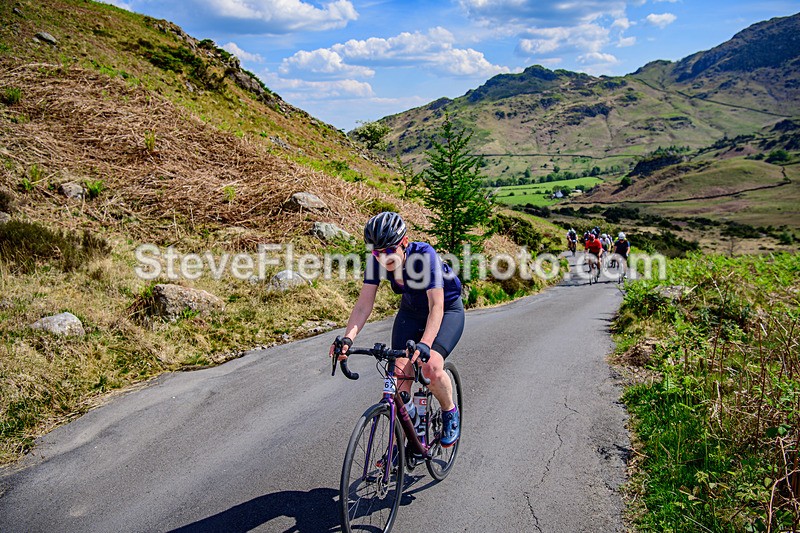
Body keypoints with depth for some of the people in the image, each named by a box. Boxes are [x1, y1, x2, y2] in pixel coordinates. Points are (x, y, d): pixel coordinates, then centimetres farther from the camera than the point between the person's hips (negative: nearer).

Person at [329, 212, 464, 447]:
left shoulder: (424, 255, -34)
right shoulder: (376, 262, -20)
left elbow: (436, 307, -39)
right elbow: (364, 305, -21)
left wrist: (424, 344, -53)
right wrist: (348, 338, -37)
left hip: (447, 310, -4)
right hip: (411, 312, 5)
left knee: (431, 367, -26)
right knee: (399, 374, -10)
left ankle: (450, 412, 6)